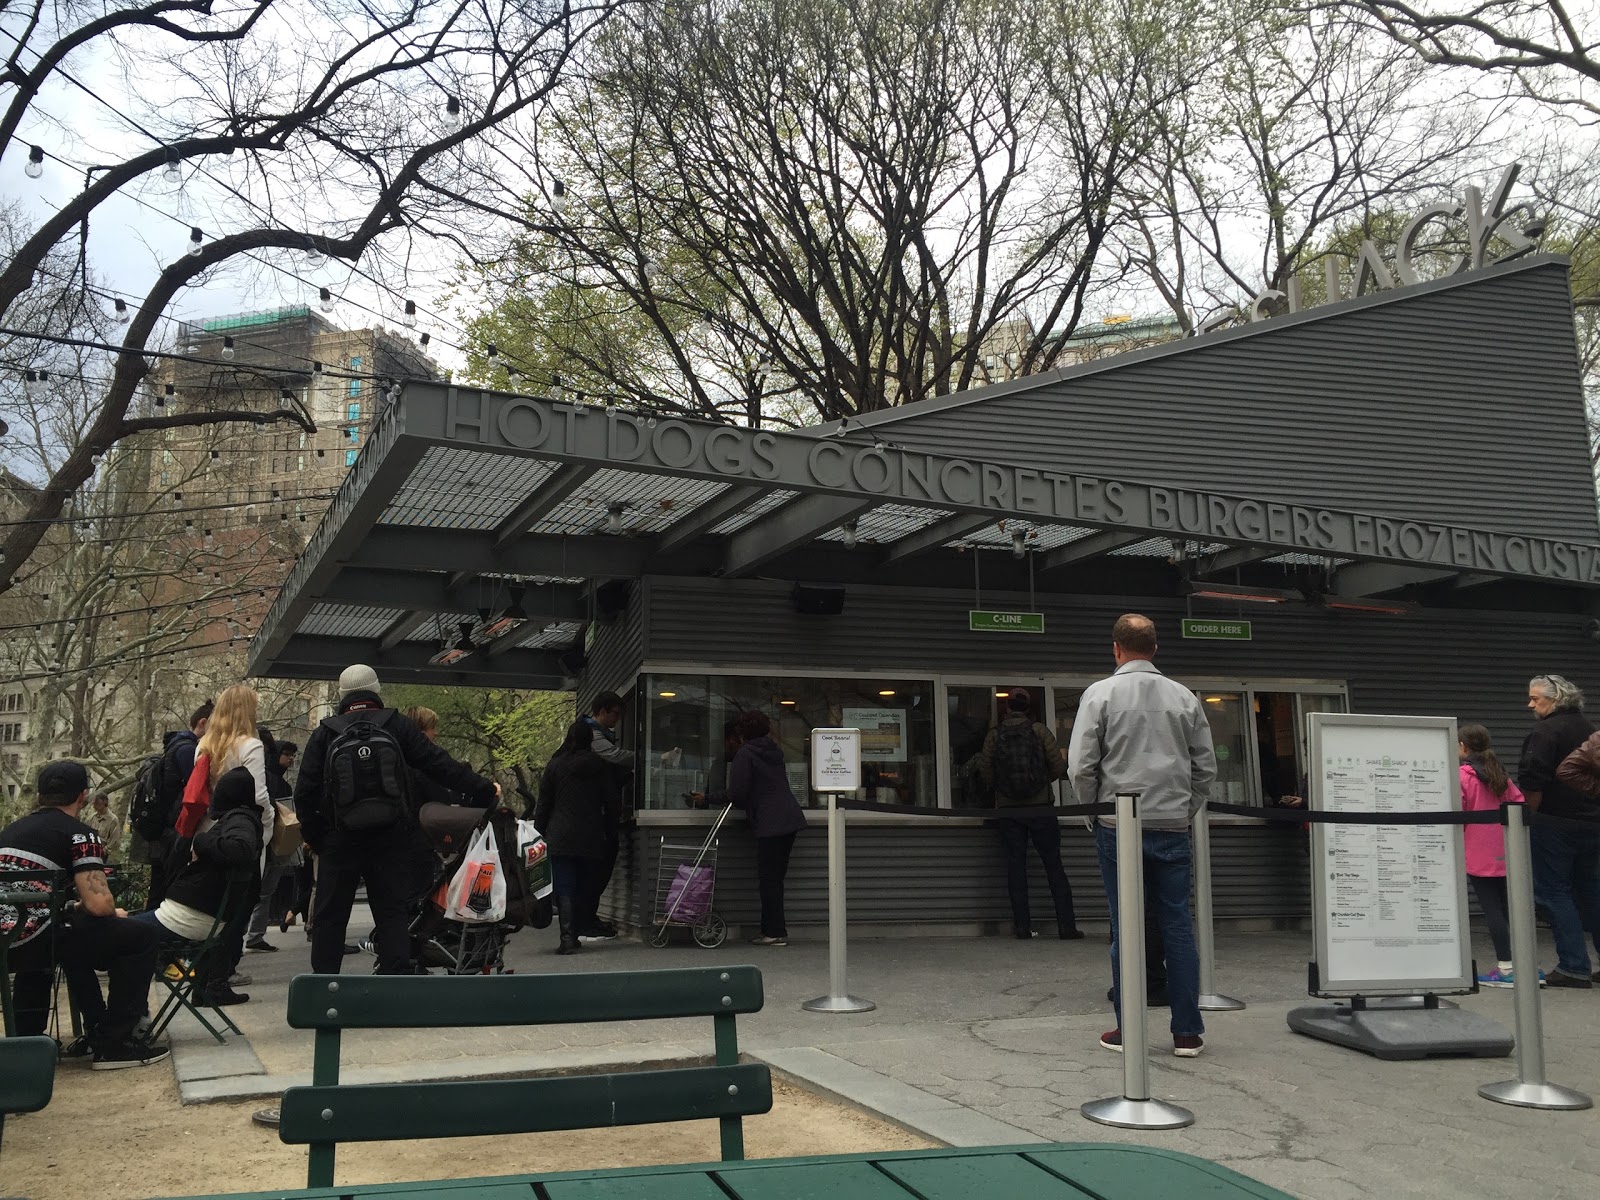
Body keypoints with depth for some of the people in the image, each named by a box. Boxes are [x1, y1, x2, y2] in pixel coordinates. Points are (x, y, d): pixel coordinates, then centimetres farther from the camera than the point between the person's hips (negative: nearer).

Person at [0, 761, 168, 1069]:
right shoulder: (77, 833, -4)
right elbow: (98, 903, -11)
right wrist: (115, 914, 11)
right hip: (33, 939, -8)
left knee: (72, 933, 37)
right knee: (141, 937, 1)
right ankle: (113, 1043, 4)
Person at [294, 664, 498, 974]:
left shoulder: (324, 733, 0)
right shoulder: (397, 727, -1)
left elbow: (305, 791, -2)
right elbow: (440, 765, -4)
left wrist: (312, 835, 9)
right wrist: (484, 790, 3)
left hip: (339, 843, 0)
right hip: (389, 841, 0)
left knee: (329, 917, 10)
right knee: (391, 914, 5)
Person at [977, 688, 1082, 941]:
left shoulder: (994, 735, 1)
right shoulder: (1039, 730, -2)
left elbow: (986, 773, -1)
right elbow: (1058, 767, -5)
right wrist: (1064, 757, 17)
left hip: (1007, 809, 1)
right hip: (1040, 807, -1)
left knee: (1016, 865, 6)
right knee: (1053, 865, 3)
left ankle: (1022, 925, 3)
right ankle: (1066, 926, 1)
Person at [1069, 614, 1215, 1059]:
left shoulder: (1100, 694, -4)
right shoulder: (1184, 697, 4)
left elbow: (1080, 766, -7)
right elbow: (1206, 767, 7)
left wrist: (1096, 808, 7)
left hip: (1119, 826, -2)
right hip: (1173, 828, 2)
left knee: (1126, 929, 4)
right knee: (1178, 927, 7)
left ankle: (1128, 1030, 9)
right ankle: (1187, 1032, 11)